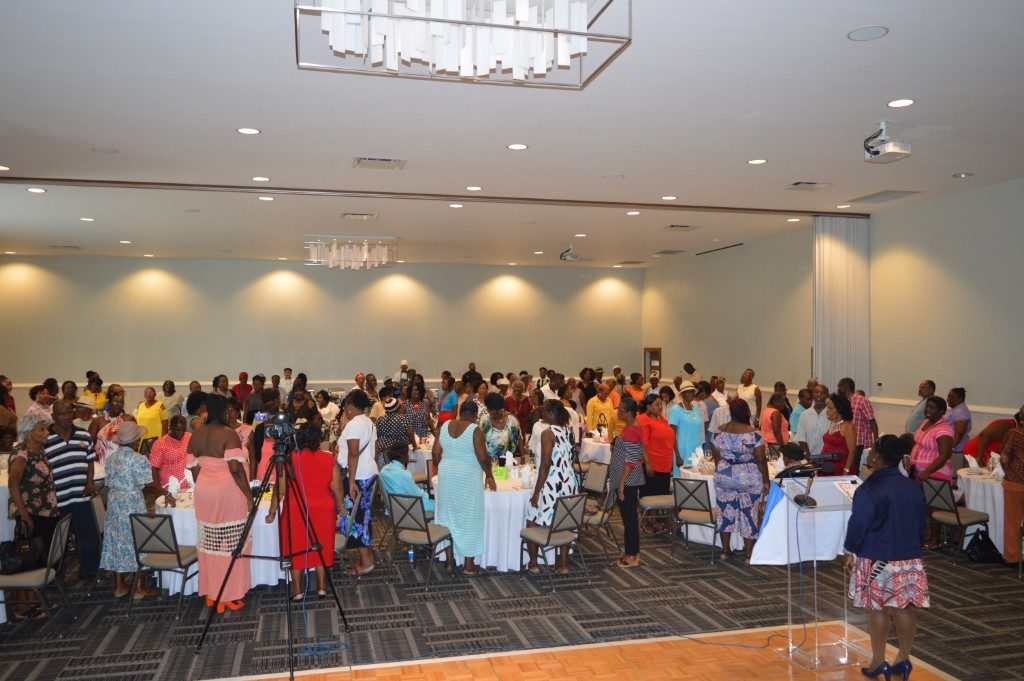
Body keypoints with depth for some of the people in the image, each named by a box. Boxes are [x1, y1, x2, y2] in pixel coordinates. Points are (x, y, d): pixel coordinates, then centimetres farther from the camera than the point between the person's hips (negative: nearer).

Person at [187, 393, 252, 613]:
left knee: (209, 544, 13)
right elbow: (235, 468, -20)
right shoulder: (229, 434, -14)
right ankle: (230, 596, 7)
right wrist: (248, 494, -13)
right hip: (229, 494, -6)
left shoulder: (196, 435, 6)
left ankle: (211, 594, 21)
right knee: (231, 544, 2)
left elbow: (194, 468, 10)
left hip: (204, 495, 7)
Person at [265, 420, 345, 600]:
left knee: (296, 548, 11)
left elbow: (279, 490, -6)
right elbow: (337, 488, 1)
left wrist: (272, 512, 5)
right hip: (323, 510, 2)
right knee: (321, 547, 15)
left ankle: (297, 590, 18)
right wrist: (341, 507, 16)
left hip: (296, 510, -2)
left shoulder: (289, 460, -9)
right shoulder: (329, 459, -4)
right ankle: (322, 587, 20)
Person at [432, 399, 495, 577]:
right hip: (467, 478, -5)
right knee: (469, 520, 4)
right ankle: (469, 566, 10)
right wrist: (489, 475, -1)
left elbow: (435, 453, 5)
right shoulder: (474, 430, -13)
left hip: (446, 476, 5)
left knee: (447, 515, 15)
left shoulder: (445, 426, 2)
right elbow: (483, 457, -16)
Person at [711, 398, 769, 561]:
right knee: (750, 514, 8)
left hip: (724, 478, 3)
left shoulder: (720, 431, -3)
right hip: (749, 479, -3)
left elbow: (716, 456, 7)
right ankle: (749, 554, 15)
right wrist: (766, 481, -2)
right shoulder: (753, 434, -14)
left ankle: (725, 550, 22)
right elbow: (761, 460, -12)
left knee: (725, 512, 14)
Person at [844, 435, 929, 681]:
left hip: (877, 560, -5)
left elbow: (858, 524, -14)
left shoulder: (868, 490, -16)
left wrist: (850, 552, -1)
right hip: (910, 559, 5)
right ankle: (903, 660, 20)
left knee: (877, 609, 5)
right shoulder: (913, 488, 3)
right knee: (905, 609, 11)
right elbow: (922, 522, 13)